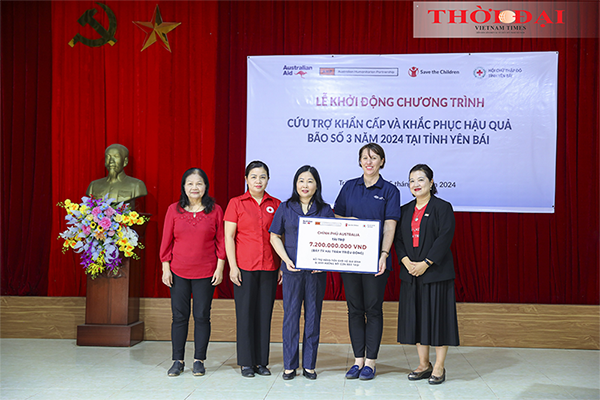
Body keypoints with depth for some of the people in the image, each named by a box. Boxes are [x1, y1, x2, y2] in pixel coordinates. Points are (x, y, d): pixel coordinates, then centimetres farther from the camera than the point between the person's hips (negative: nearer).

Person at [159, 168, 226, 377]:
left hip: (206, 273, -1)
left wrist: (220, 268, -2)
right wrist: (166, 268, 1)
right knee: (179, 316, 6)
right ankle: (178, 361, 17)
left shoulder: (215, 210, 1)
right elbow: (166, 241, 6)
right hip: (178, 272, 1)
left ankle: (199, 360, 16)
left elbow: (221, 241, 3)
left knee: (202, 316, 4)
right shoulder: (174, 210, 4)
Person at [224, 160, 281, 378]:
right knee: (245, 313, 2)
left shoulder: (276, 205, 8)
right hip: (244, 267, -2)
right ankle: (246, 362, 12)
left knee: (265, 313, 6)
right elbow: (229, 237, -1)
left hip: (269, 268, 2)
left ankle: (261, 361, 17)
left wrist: (283, 266, 5)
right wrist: (233, 266, -7)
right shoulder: (236, 203, 2)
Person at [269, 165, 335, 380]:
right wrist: (286, 260, -7)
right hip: (292, 269, 0)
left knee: (313, 316, 5)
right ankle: (289, 365, 12)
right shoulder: (285, 208, 5)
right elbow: (275, 237, 6)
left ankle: (309, 365, 16)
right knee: (291, 315, 2)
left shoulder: (325, 210, 5)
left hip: (317, 270, 1)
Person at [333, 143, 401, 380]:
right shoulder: (349, 187, 10)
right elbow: (337, 219, 12)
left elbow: (389, 226, -8)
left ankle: (370, 361, 12)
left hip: (375, 258, -3)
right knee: (355, 309, 7)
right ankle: (358, 360, 16)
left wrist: (384, 254, -19)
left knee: (373, 309, 2)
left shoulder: (389, 191, 1)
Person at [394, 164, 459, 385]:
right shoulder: (405, 210, 13)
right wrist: (406, 261, -8)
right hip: (411, 273, 5)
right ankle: (424, 364, 19)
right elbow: (398, 239, 9)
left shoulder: (443, 208, -3)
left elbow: (444, 238, -12)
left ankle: (439, 367, 9)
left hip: (436, 272, -5)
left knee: (437, 316, -2)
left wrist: (425, 263, -17)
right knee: (416, 317, 7)